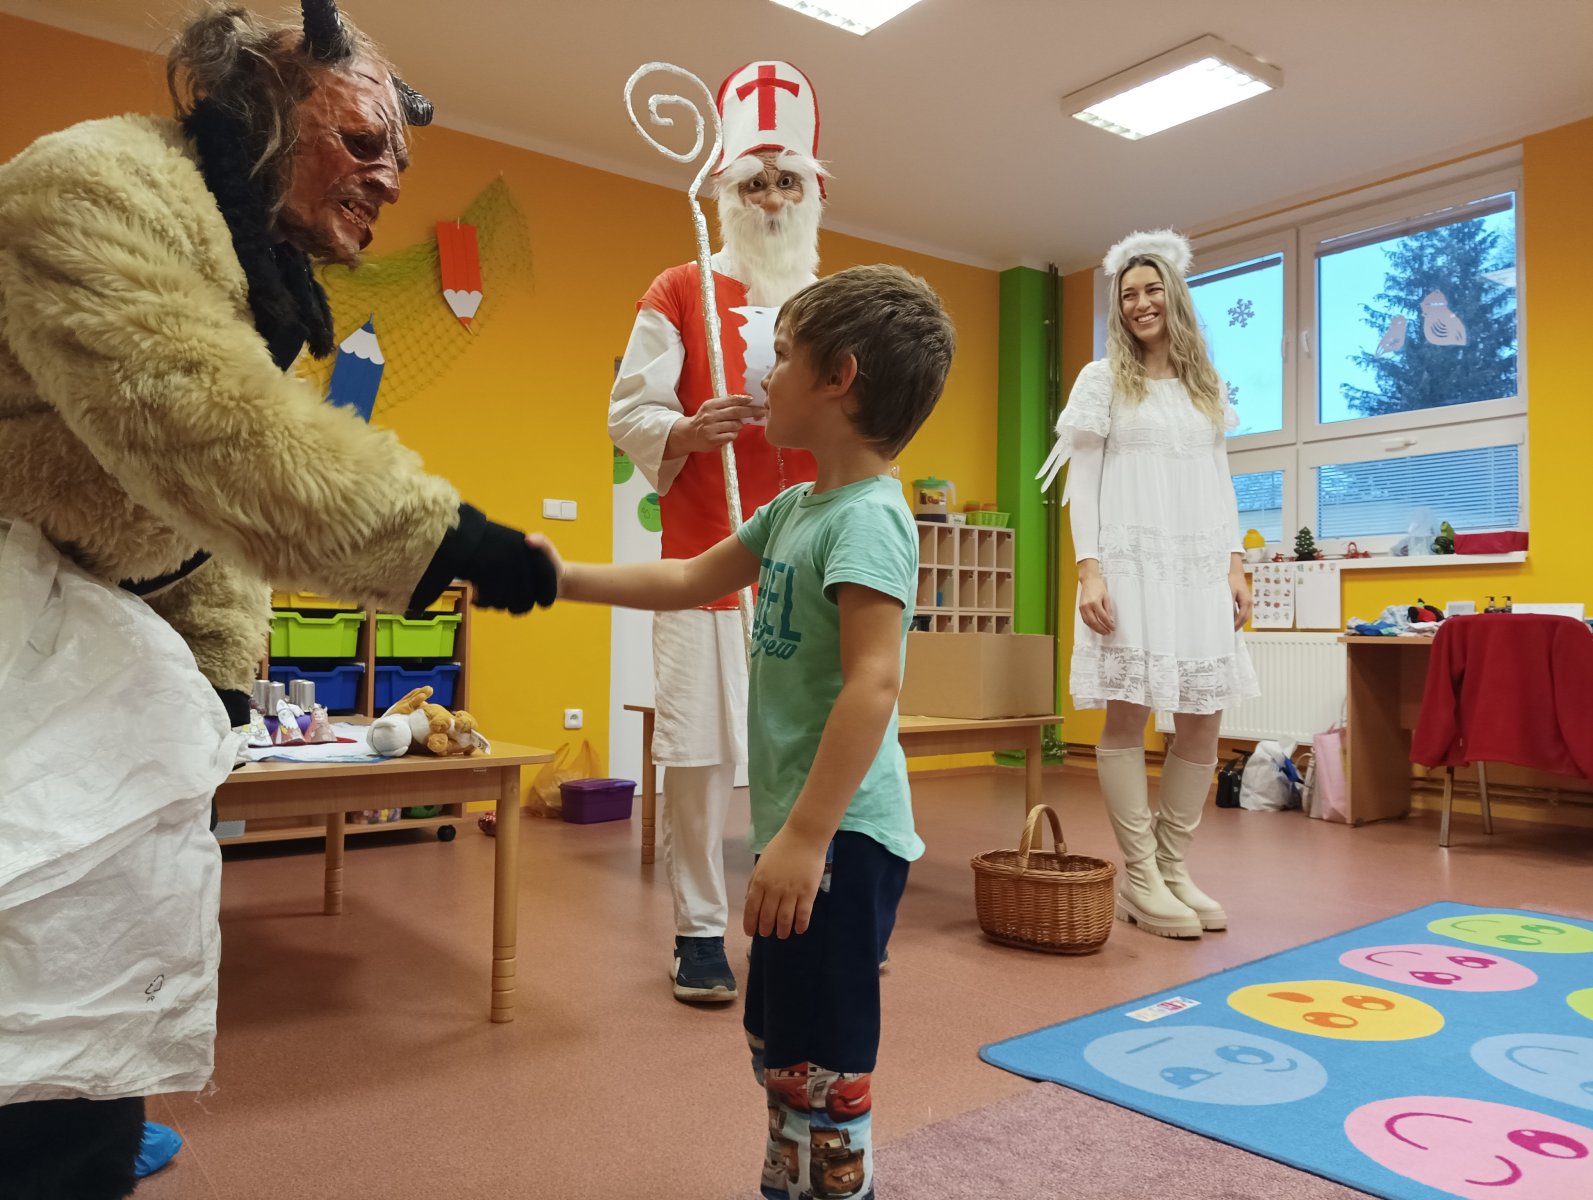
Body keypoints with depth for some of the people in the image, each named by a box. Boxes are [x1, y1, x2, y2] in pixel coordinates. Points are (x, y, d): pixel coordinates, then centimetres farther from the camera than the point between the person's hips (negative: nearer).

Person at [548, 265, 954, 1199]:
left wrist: (807, 837, -27)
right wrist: (567, 579, 19)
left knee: (819, 1069, 1)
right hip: (808, 825, 10)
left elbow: (873, 683, -25)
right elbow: (691, 581, 22)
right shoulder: (795, 509, 12)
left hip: (845, 835, -10)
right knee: (776, 1046, 23)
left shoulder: (868, 516, -17)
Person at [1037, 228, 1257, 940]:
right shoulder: (1103, 379, 7)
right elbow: (1081, 480, 0)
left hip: (1199, 567, 4)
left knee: (1204, 717, 1)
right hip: (1131, 564, -4)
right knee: (1127, 714, -7)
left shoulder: (1207, 386, 18)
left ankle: (1173, 867, 13)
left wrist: (1235, 562, 7)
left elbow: (1220, 481, 17)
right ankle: (1139, 878, 2)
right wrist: (1089, 567, -11)